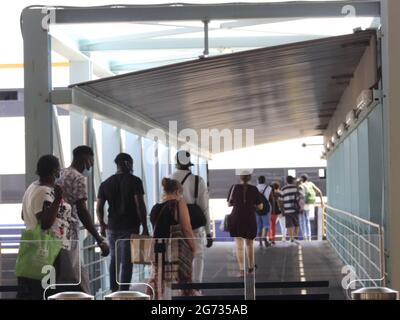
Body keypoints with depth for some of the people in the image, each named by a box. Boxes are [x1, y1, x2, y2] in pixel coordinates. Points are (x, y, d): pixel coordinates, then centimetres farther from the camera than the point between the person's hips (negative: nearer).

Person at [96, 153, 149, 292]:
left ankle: (113, 291, 21)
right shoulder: (134, 181, -6)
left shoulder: (105, 184, 7)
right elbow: (140, 206, -13)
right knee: (126, 261, -2)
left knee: (114, 259, 18)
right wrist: (145, 227, -8)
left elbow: (99, 208, 6)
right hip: (130, 228, -4)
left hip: (112, 227, 4)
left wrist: (102, 225, 21)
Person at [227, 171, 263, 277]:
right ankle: (251, 267, 27)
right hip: (250, 219, 0)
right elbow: (260, 206, 0)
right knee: (250, 244, 18)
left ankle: (241, 270, -9)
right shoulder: (254, 189, -3)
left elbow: (229, 204, 7)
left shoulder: (234, 188, -2)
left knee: (239, 246, 1)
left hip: (236, 219, 0)